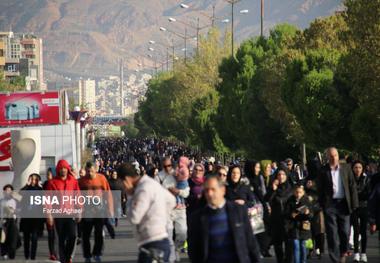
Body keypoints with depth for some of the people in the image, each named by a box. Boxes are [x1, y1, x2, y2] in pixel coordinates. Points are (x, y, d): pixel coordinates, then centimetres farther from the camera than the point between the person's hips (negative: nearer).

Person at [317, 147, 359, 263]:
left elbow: (352, 186, 6)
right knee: (332, 232, -1)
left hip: (343, 203, 2)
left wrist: (354, 203, 1)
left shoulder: (346, 168, 5)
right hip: (330, 204, -2)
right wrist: (322, 205, -4)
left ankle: (343, 251, 30)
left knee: (345, 231, 5)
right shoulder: (323, 171, -1)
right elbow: (320, 189, 2)